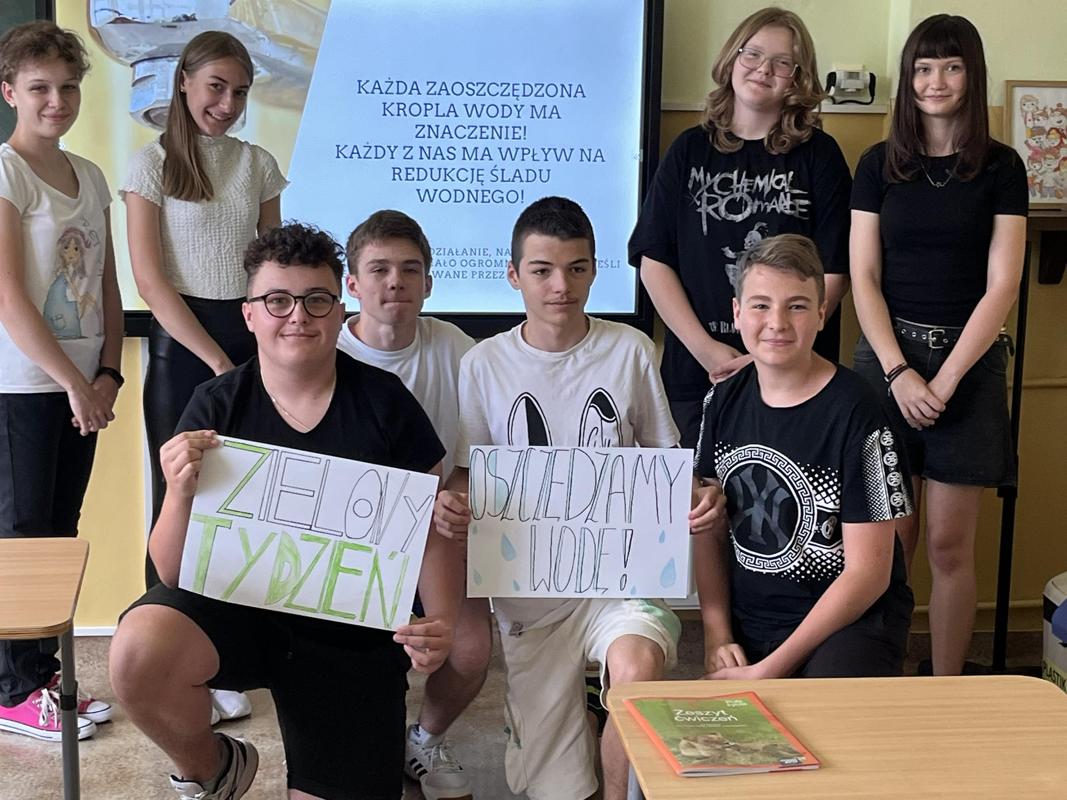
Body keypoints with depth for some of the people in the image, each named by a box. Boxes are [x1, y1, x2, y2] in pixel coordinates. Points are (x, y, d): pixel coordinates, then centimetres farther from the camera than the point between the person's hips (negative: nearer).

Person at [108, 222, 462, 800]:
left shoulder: (384, 402, -7)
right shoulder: (217, 407, -7)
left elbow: (429, 532, -1)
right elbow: (174, 571, -8)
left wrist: (442, 623, -19)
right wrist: (180, 494, -28)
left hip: (352, 636, 0)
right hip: (237, 603, 0)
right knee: (137, 654, -30)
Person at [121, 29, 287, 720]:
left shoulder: (259, 165, 10)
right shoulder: (152, 164, 0)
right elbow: (151, 281, -7)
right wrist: (219, 362, -11)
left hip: (250, 340, 3)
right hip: (181, 345, -3)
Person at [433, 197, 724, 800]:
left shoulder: (631, 351, 2)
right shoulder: (485, 364, 2)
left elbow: (664, 460, 9)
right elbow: (468, 474, 6)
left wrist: (700, 499, -13)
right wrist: (451, 507, -17)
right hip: (529, 580, 1)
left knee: (639, 669, -35)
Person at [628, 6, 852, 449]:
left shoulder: (819, 155, 2)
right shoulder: (690, 149, 6)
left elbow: (834, 272, -3)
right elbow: (653, 260, 2)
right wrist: (704, 347, -9)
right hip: (694, 372, 2)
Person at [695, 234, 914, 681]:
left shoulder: (854, 413, -14)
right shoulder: (723, 401, 3)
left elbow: (868, 572, -14)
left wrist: (769, 670, -15)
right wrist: (717, 636, 0)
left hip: (851, 623, -5)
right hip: (747, 622, 5)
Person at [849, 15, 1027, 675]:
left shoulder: (1001, 168, 3)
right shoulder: (880, 164, 7)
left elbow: (1002, 285, -3)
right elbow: (863, 278, 2)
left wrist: (944, 379, -11)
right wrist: (899, 372, -10)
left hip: (967, 362, -1)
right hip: (888, 356, 1)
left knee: (950, 545, 1)